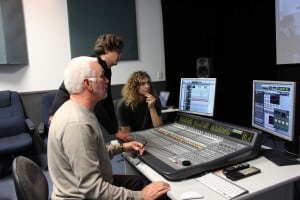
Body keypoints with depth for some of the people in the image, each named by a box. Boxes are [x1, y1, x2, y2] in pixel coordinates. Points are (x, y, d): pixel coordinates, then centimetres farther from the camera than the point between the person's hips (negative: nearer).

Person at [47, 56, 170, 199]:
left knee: (137, 182, 21)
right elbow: (92, 188, -29)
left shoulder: (76, 111, 2)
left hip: (85, 186, 9)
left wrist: (121, 147, 9)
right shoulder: (77, 124, -30)